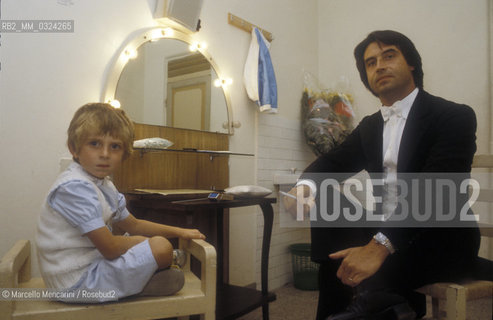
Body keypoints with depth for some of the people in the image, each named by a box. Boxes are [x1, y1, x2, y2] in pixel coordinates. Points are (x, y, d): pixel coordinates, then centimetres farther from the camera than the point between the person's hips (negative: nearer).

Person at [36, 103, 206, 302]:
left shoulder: (105, 185, 7)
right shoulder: (75, 187, -24)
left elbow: (133, 225, 17)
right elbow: (110, 248, -24)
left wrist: (179, 232, 14)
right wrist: (141, 242, -4)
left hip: (95, 261, 10)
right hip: (77, 280, -10)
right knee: (161, 247, -19)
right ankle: (170, 260, 11)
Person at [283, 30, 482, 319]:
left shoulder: (455, 116, -8)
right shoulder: (370, 126, 13)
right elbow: (335, 161, 4)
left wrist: (380, 245, -36)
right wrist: (305, 185, -21)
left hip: (444, 241, -8)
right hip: (383, 231, 8)